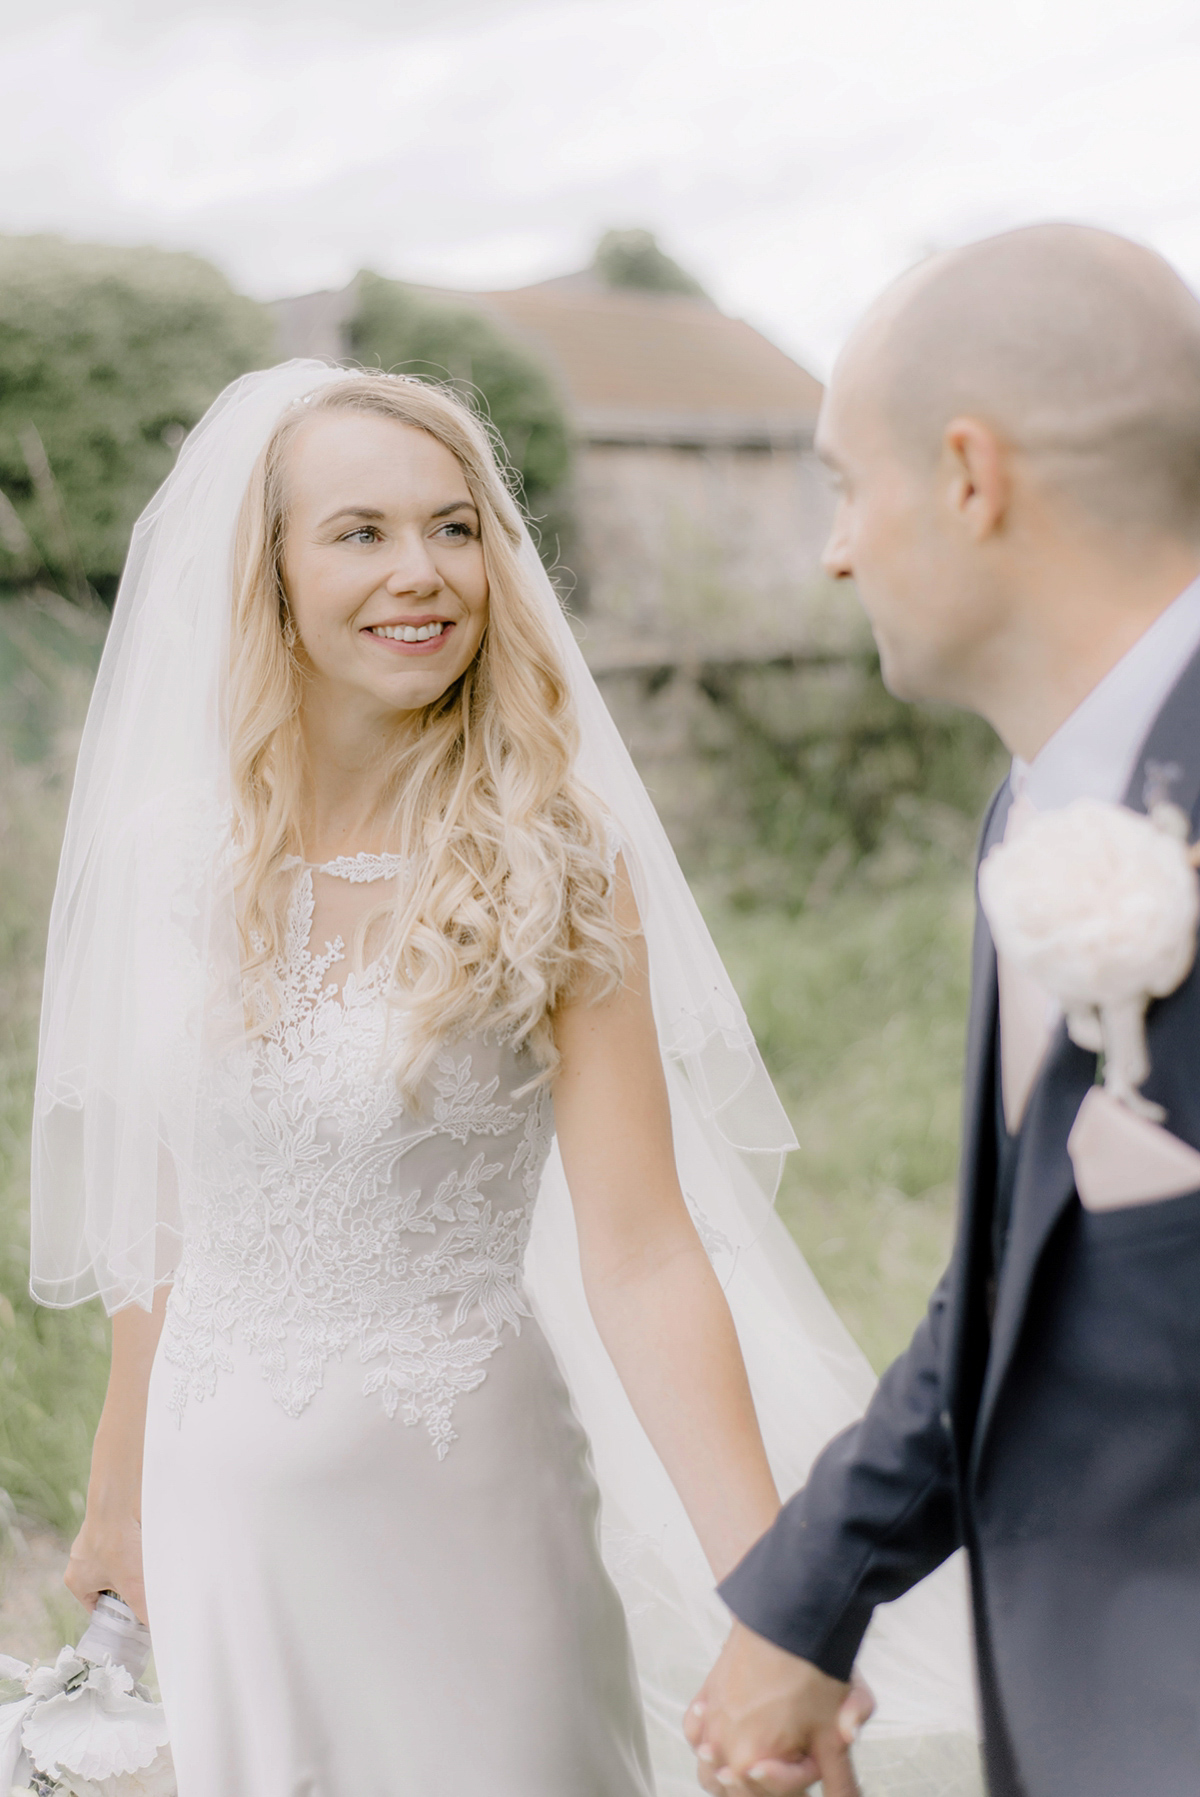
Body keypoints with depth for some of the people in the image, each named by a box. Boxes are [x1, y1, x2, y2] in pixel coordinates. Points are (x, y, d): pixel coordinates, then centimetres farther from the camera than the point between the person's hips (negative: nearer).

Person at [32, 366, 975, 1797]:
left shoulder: (552, 869, -12)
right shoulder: (168, 853, -3)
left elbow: (642, 1254, -17)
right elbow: (165, 1224, 7)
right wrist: (120, 1495, 15)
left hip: (459, 1510, -3)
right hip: (227, 1506, 4)